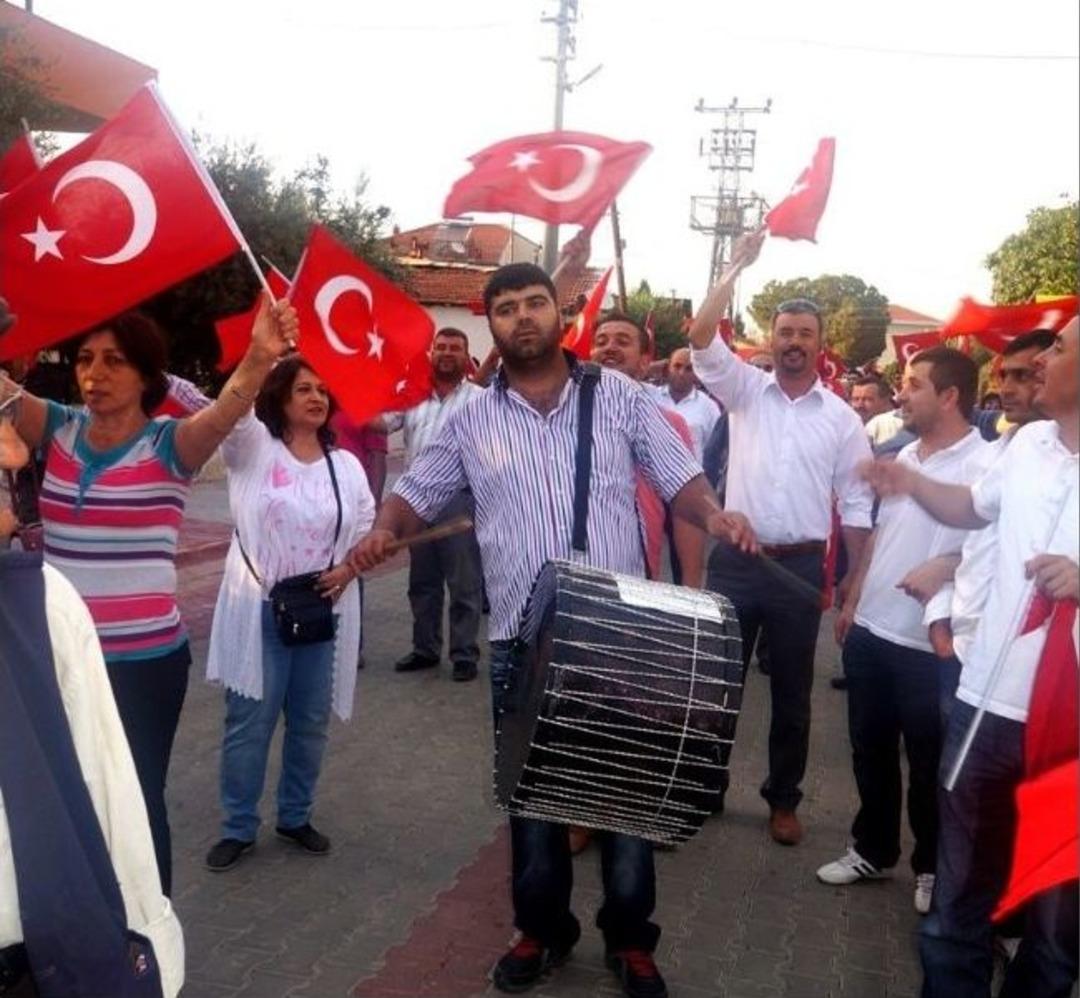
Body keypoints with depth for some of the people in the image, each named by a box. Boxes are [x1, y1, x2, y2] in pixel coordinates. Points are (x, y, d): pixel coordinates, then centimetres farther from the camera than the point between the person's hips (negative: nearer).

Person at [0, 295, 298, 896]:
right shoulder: (57, 430, 3)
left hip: (145, 659, -4)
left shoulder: (170, 445, -9)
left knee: (137, 800, 10)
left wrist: (259, 360, -49)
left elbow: (224, 413, -28)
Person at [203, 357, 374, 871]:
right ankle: (238, 828, 22)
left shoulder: (347, 465, 6)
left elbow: (368, 528, 11)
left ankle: (295, 817, 33)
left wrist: (349, 568, -8)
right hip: (259, 612, -3)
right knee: (248, 724, 4)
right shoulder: (254, 447, -3)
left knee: (310, 723, 14)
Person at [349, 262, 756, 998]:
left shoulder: (618, 395, 3)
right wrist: (386, 529, -9)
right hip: (522, 643, 1)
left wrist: (714, 514, -17)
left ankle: (630, 939, 30)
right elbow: (417, 493, 13)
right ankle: (542, 929, 35)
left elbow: (679, 477, 4)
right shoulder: (472, 421, 6)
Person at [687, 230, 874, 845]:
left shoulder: (843, 419, 3)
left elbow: (856, 504, 4)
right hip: (736, 560, 0)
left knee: (792, 691, 11)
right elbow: (702, 338, -11)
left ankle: (784, 799, 28)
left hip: (802, 567, 0)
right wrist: (737, 267, -13)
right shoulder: (745, 390, 4)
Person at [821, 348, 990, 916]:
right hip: (870, 629, 7)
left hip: (929, 643, -7)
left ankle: (932, 866, 30)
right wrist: (853, 600, 16)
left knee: (927, 763, 10)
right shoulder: (904, 456, 9)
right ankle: (873, 851, 34)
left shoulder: (986, 464, -16)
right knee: (870, 751, 17)